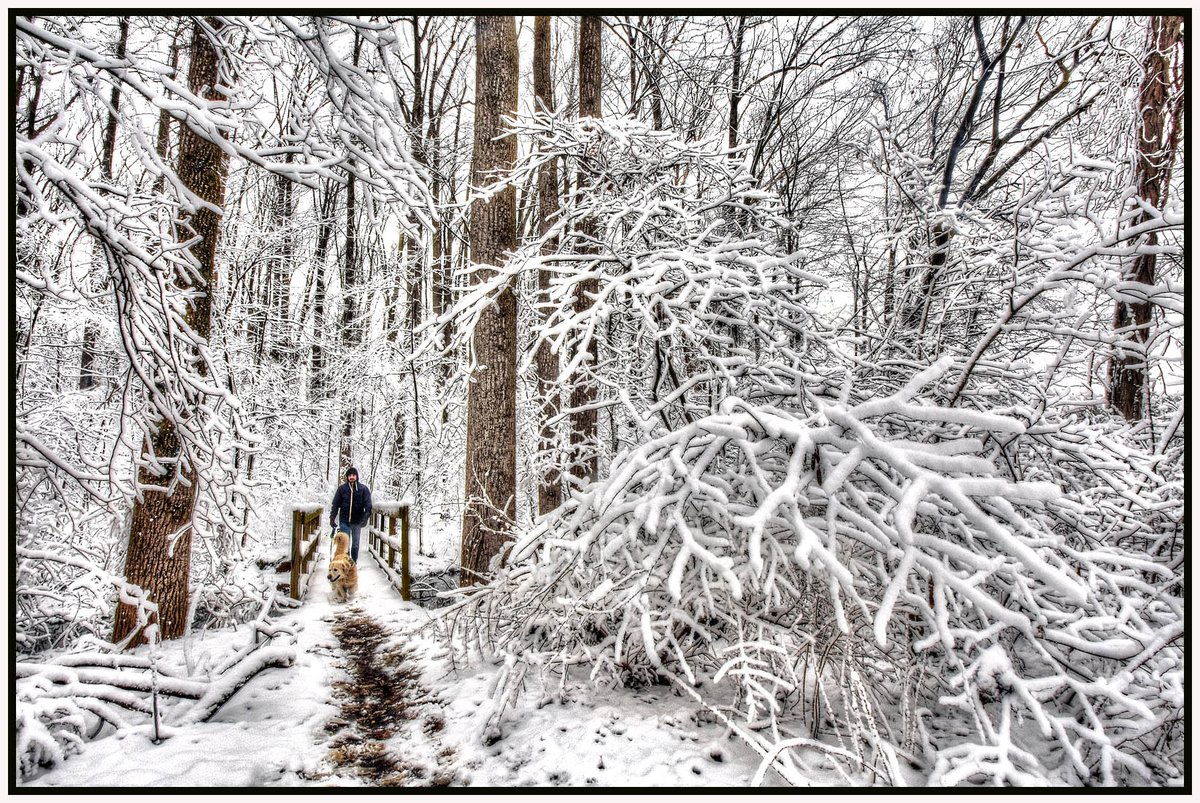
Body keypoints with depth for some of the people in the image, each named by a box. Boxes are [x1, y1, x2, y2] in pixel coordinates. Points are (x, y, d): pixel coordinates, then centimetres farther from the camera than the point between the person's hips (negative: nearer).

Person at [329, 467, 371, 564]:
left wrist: (366, 516, -19)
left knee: (355, 544, 11)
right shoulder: (342, 488, 0)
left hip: (357, 521, 0)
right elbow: (335, 504, 2)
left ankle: (354, 562, 24)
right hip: (344, 521, 0)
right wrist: (332, 518, -5)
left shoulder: (363, 489, -2)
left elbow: (368, 504, -5)